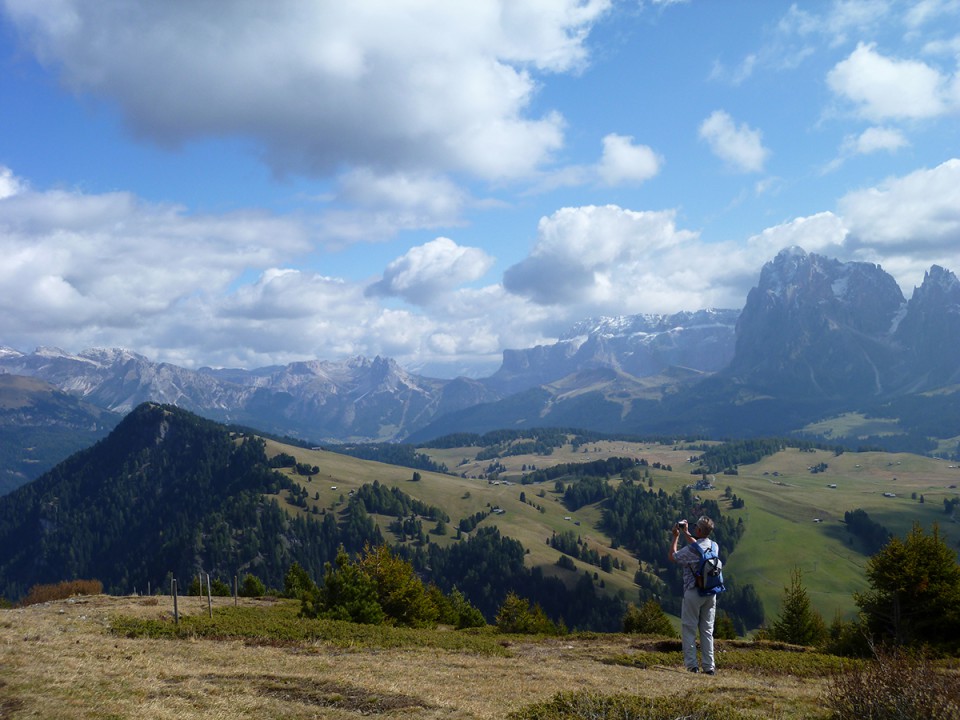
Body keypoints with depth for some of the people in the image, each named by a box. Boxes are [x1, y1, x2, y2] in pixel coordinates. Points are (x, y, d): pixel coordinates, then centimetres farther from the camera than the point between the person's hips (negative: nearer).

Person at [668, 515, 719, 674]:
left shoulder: (690, 550, -19)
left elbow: (672, 556, -1)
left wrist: (675, 537, 7)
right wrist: (686, 533, 30)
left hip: (693, 593, -6)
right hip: (711, 594, 6)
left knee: (689, 629, 3)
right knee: (707, 630, 11)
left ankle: (692, 664, -1)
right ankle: (709, 666, 11)